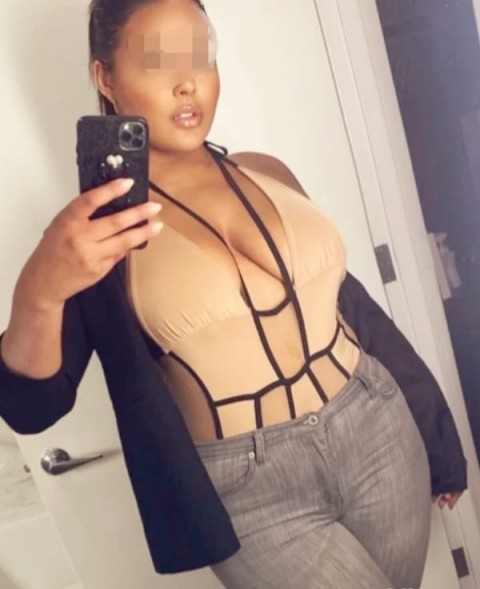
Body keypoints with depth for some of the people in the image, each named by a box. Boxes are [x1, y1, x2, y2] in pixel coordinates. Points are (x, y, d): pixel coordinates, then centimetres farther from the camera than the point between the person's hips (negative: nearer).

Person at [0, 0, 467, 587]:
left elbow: (346, 300, 11)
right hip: (252, 489, -4)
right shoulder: (96, 229, -9)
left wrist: (431, 428, 16)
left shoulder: (268, 173, 2)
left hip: (378, 432, 4)